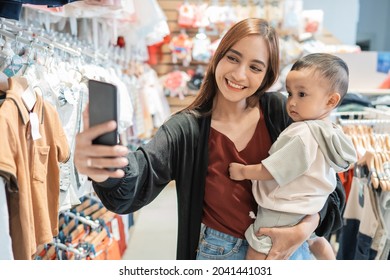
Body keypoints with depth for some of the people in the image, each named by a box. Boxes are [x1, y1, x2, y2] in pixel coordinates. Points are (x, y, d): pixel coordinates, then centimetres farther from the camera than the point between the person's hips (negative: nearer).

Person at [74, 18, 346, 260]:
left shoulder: (280, 111, -11)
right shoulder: (186, 128, -14)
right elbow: (142, 175, -32)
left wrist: (307, 226, -23)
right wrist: (108, 170, -54)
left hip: (284, 247, 1)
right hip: (220, 254, 0)